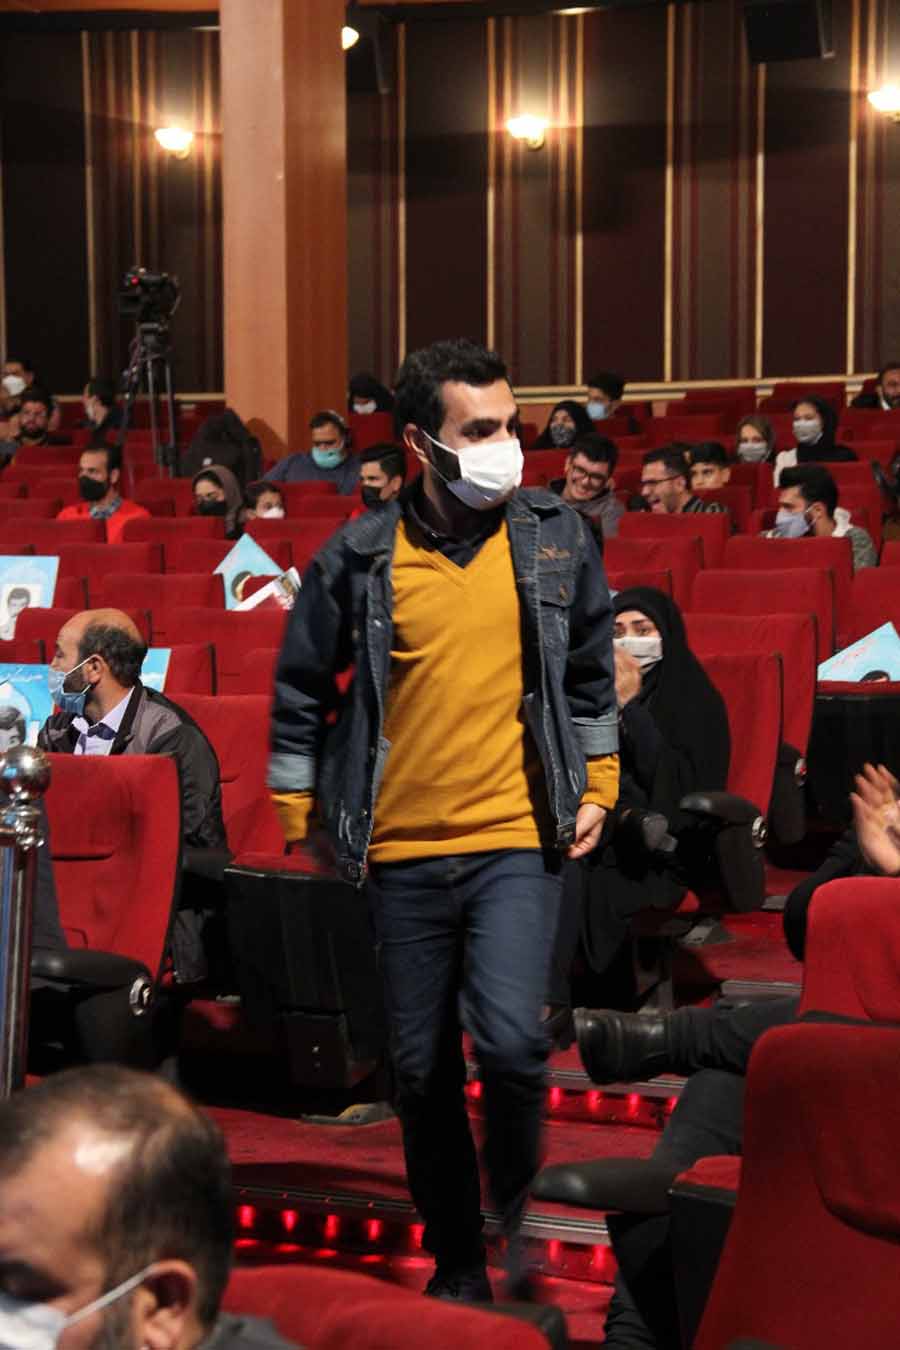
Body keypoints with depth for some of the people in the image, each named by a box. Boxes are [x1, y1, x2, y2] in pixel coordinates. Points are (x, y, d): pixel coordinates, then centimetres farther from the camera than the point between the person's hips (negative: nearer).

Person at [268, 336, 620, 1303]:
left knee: (511, 1038, -19)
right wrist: (297, 816, 7)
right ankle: (455, 1260, 27)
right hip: (402, 852, 1)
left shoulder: (557, 537, 1)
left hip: (518, 837, -1)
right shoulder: (358, 558, -3)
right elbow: (300, 689, 8)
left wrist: (596, 786, 11)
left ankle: (518, 1213, 9)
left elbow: (592, 672, 14)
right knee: (421, 1069, 8)